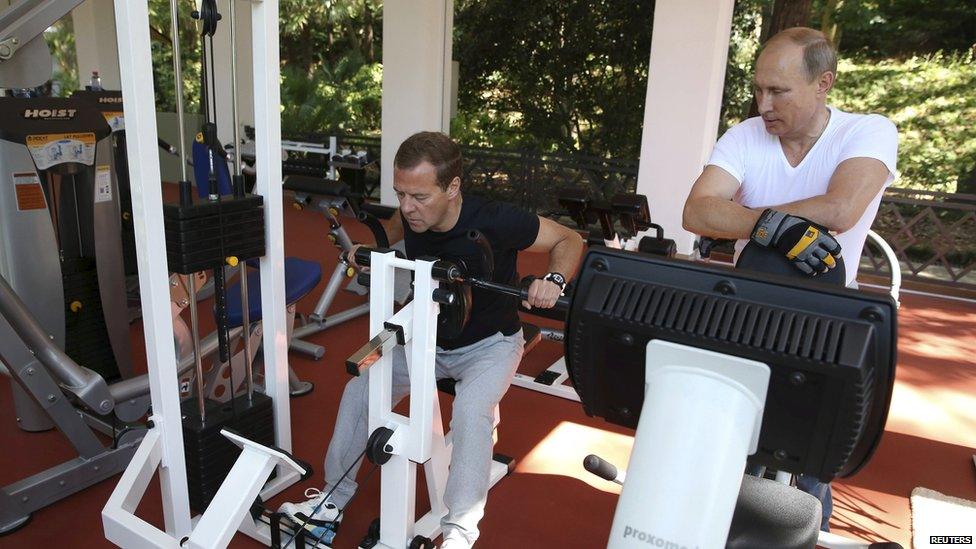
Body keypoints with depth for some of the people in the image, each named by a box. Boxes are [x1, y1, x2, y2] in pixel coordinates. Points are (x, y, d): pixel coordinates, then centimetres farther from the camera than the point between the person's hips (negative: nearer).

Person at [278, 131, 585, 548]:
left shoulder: (494, 221, -30)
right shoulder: (413, 215, -14)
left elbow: (569, 240, -17)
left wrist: (554, 279, -37)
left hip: (490, 342, -5)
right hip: (429, 338, 5)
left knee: (471, 408, -33)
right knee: (359, 389, -5)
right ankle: (335, 497, 12)